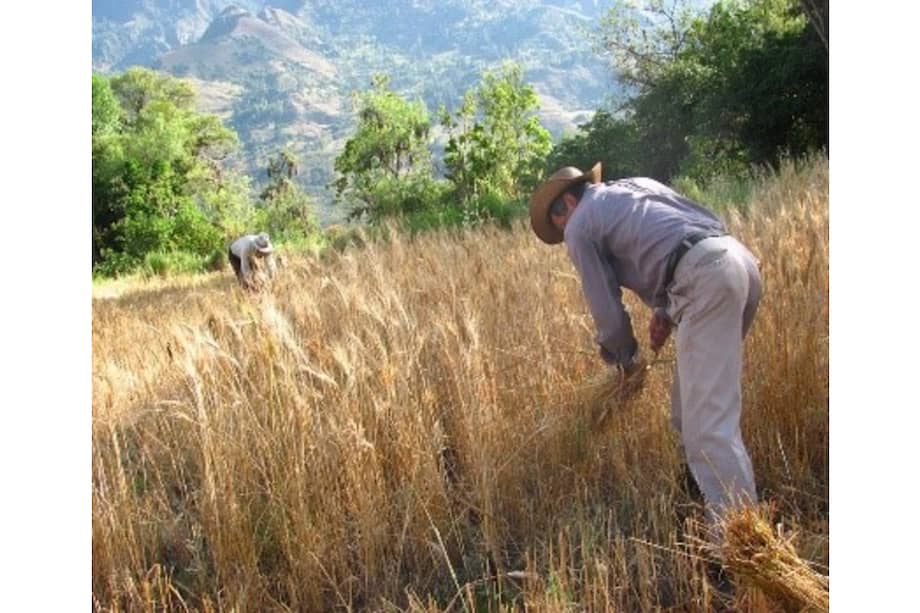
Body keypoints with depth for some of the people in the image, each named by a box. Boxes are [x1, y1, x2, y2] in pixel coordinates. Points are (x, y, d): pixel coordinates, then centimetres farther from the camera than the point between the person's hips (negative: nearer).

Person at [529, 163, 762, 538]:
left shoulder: (579, 227, 10)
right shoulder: (638, 184, 31)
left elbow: (605, 305, 11)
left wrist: (626, 359, 30)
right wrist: (668, 310, 22)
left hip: (706, 278, -9)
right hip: (739, 260, 9)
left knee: (708, 424, -10)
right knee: (692, 410, 19)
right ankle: (718, 507, 27)